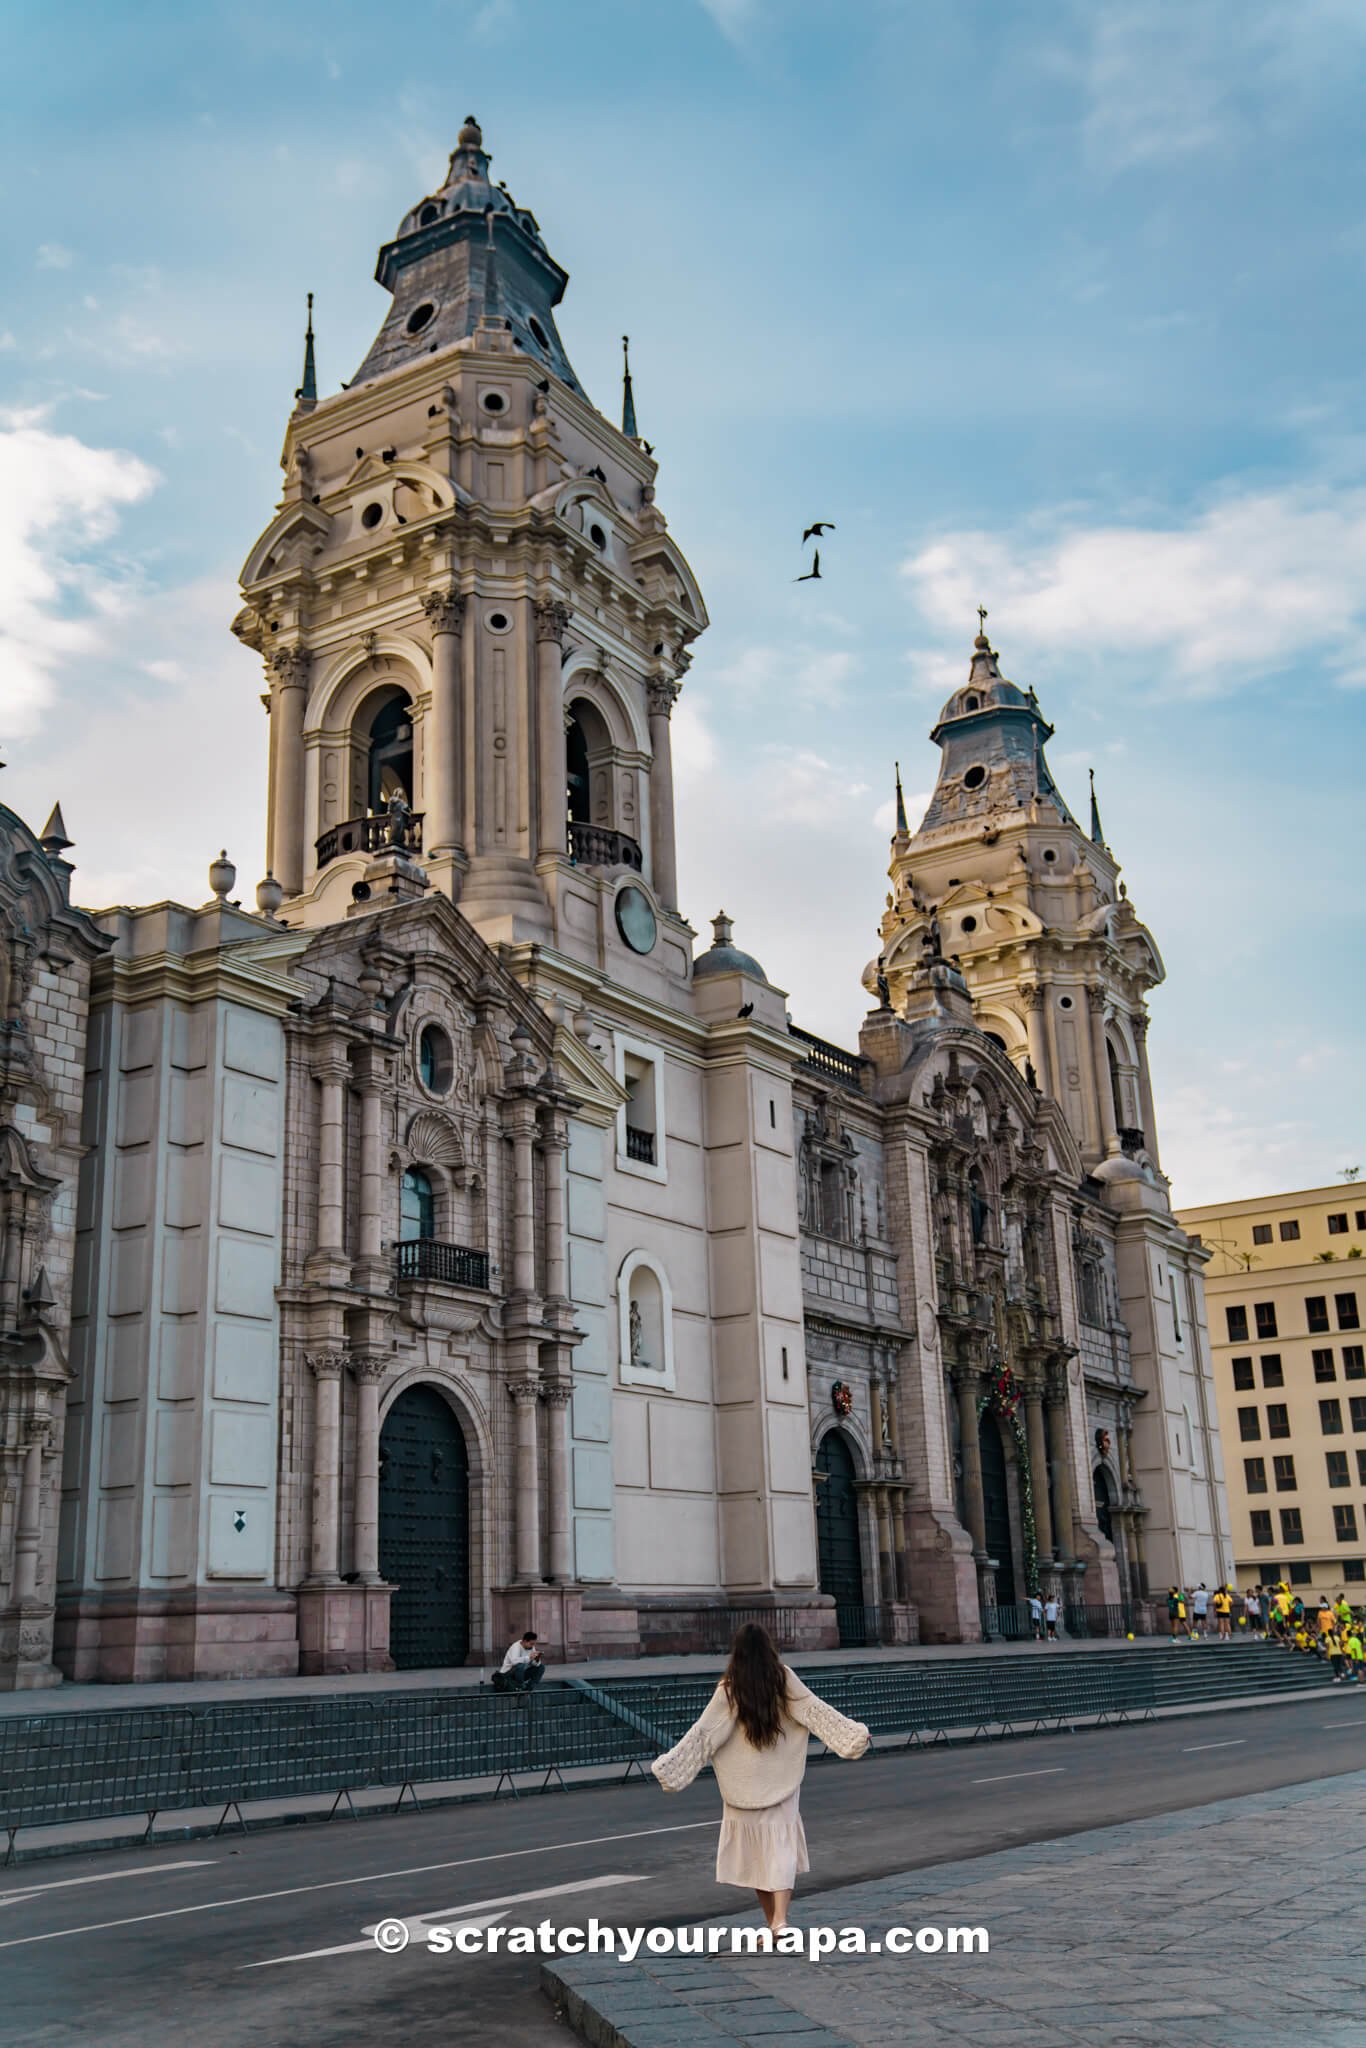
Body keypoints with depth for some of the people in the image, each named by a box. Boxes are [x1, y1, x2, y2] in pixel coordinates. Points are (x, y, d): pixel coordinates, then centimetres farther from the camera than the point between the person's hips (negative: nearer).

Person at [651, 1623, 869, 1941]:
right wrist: (853, 1733, 0)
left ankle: (773, 1924, 16)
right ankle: (780, 1919, -17)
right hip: (781, 1782, 1)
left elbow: (703, 1733, -12)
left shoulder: (729, 1690, -10)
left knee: (754, 1853, 12)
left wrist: (669, 1765, -9)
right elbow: (816, 1711, -6)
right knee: (782, 1849, 1)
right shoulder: (784, 1679, -6)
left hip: (745, 1786, -1)